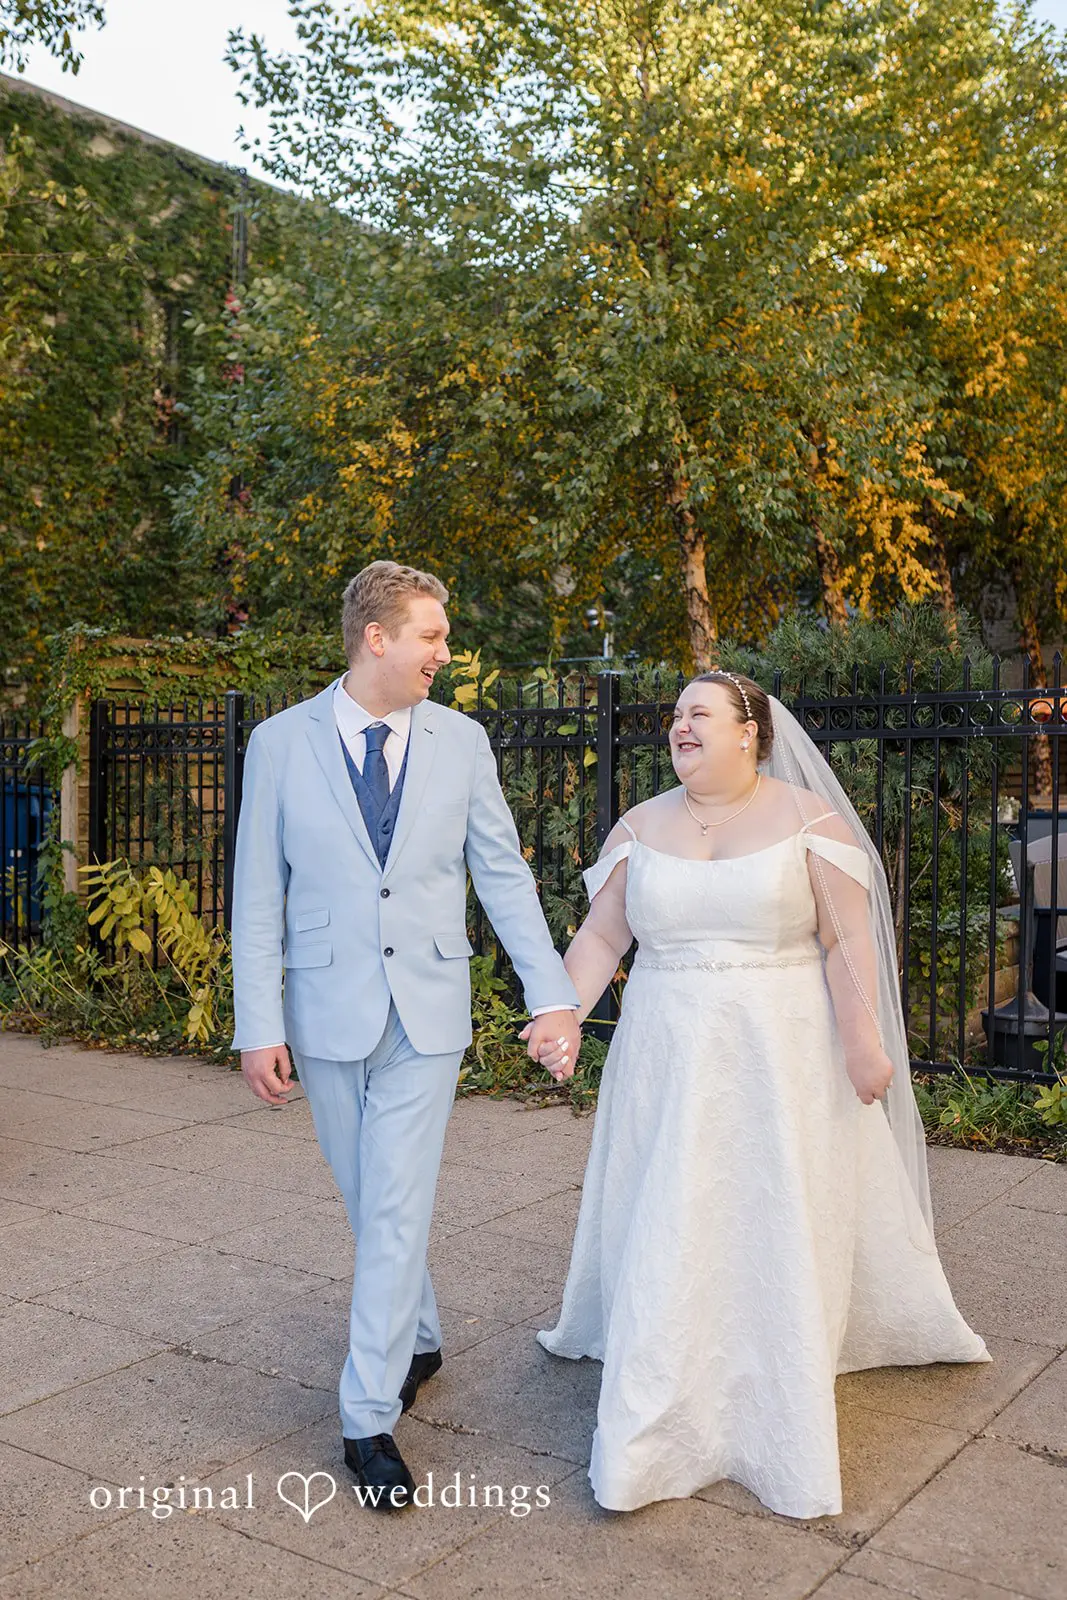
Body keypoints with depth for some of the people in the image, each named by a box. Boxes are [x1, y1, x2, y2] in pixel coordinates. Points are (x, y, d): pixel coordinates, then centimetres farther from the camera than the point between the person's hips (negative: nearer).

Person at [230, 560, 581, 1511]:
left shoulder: (461, 741, 1)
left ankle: (370, 1417, 9)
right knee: (370, 1204, 15)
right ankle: (419, 1339, 40)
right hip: (328, 1014, 1)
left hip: (427, 1013, 0)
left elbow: (504, 873, 4)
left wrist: (553, 995, 0)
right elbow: (260, 893, -2)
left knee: (396, 1212, -2)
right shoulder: (282, 744, -3)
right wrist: (259, 1024, -7)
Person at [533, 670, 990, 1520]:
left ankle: (781, 1424, 25)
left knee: (779, 1236, 6)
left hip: (781, 1060, -2)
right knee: (664, 1234, 5)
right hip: (669, 1061, 2)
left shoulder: (809, 819, -3)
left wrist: (863, 1041, -13)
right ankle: (651, 1431, 17)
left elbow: (846, 941, -6)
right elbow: (601, 936, 2)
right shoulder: (643, 827, 5)